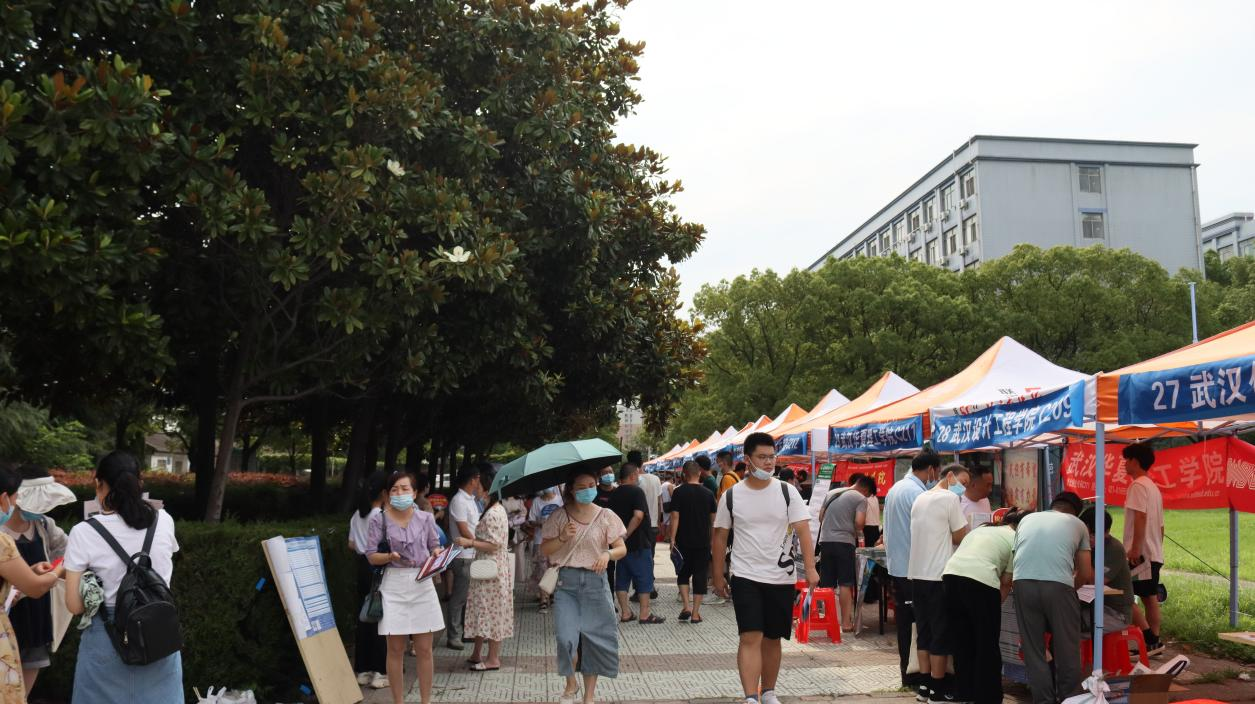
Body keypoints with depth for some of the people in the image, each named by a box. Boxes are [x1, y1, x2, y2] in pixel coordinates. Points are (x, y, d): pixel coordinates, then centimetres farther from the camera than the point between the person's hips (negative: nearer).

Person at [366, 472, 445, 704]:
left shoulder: (425, 518, 4)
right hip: (394, 586, -2)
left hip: (422, 584, 2)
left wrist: (438, 553, -11)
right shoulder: (379, 520, -2)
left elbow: (435, 546, 11)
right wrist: (390, 557, -20)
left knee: (424, 650, 5)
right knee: (395, 650, 4)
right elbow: (371, 556, -2)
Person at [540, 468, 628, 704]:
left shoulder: (606, 516, 1)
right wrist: (562, 537, -15)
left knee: (593, 639, 5)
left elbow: (622, 549, 3)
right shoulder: (559, 517, 1)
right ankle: (571, 684, 17)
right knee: (566, 637, -12)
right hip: (566, 581, 0)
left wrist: (608, 554, -18)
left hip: (594, 581, 1)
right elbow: (544, 549, 3)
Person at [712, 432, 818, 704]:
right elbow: (720, 537, 6)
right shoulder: (731, 496, -1)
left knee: (772, 639, 13)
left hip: (781, 578, 1)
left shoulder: (787, 492, -2)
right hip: (745, 577, -1)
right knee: (750, 638, -12)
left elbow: (803, 531, -8)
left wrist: (810, 567, -20)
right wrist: (718, 576, 7)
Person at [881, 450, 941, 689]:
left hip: (896, 566, 9)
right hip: (913, 568, -9)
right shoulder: (917, 493, -16)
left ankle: (907, 673, 16)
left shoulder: (895, 489, 14)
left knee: (904, 620, 11)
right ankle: (923, 673, 1)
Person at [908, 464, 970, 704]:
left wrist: (947, 537, 8)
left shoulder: (919, 499, 15)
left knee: (924, 631, 12)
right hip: (938, 575, -8)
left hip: (917, 574, 8)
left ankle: (924, 684, 16)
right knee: (941, 632, 1)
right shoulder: (950, 498, -10)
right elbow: (962, 537, -9)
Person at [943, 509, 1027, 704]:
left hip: (951, 574, 6)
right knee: (987, 646, 10)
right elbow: (1006, 582, 12)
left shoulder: (981, 528, 30)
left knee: (961, 641, 18)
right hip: (981, 581, -5)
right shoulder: (1015, 539, 14)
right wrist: (996, 605, 26)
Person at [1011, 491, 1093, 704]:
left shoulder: (1027, 519, 27)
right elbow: (1086, 575, 18)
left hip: (1023, 583, 2)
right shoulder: (1077, 524, 21)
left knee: (1033, 649, 13)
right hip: (1058, 585, -2)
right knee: (1067, 649, 14)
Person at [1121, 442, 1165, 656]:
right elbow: (1160, 525, 20)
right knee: (1150, 597, 11)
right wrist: (1157, 548, 24)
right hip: (1154, 552, 10)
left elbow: (1141, 518, -22)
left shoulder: (1138, 485, -12)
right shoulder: (1154, 487, 19)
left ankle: (1149, 638, -10)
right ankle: (1154, 641, 12)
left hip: (1141, 552, -10)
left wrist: (1135, 548, -24)